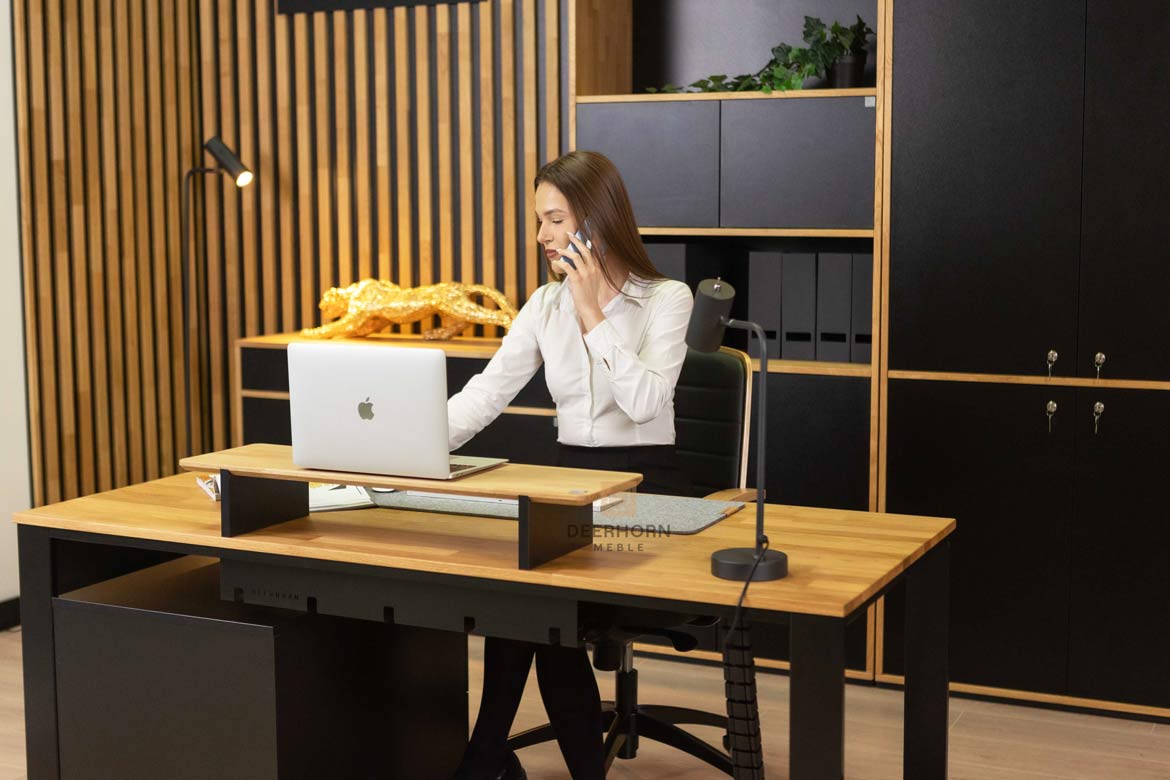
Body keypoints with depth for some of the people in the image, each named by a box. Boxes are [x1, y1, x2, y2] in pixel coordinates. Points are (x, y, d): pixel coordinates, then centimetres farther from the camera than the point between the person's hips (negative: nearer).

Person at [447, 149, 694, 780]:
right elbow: (485, 394, 1)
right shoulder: (545, 305, 9)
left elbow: (645, 403, -19)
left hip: (646, 485, -4)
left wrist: (592, 314, -18)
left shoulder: (667, 298, -5)